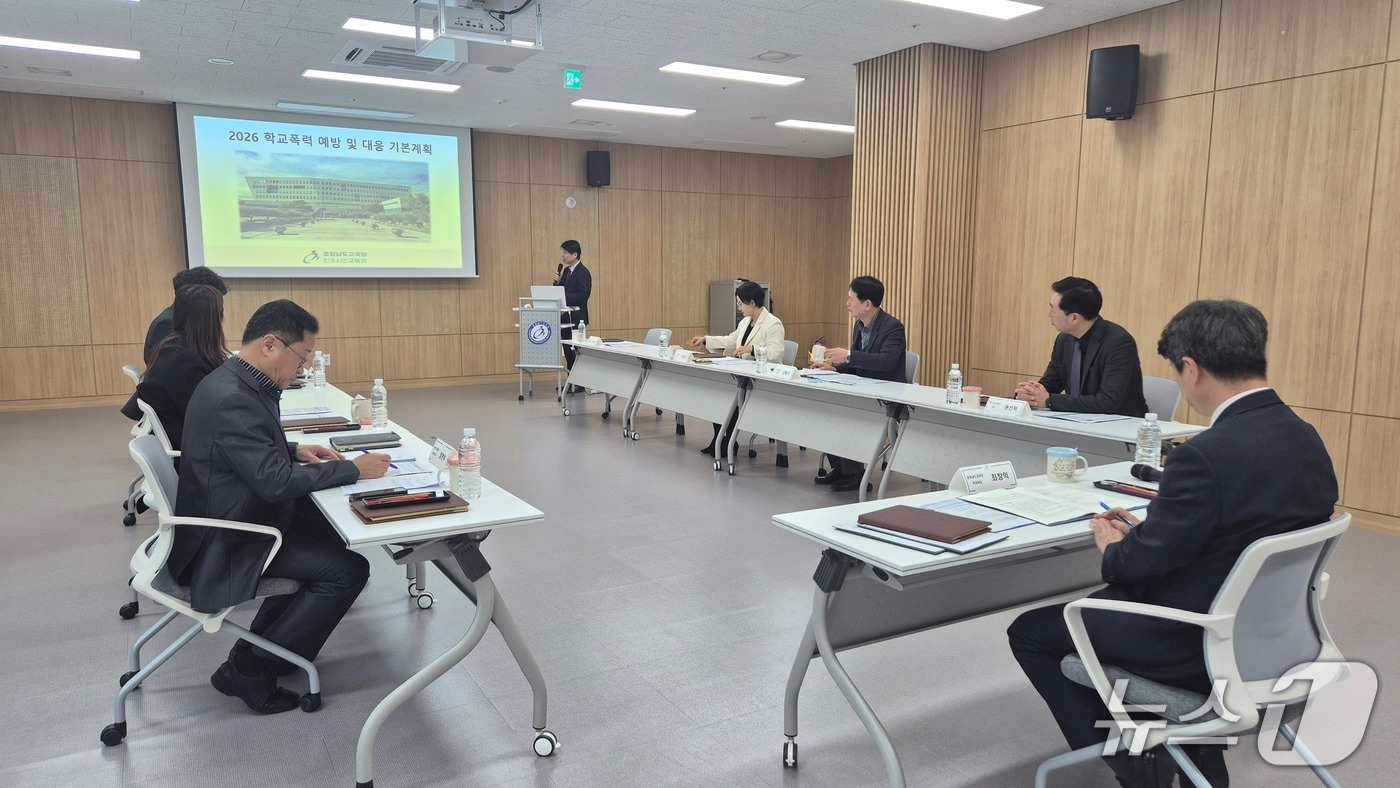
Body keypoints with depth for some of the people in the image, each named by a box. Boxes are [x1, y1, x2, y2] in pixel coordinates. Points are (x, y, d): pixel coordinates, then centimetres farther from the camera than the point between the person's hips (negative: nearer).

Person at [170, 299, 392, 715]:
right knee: (348, 569, -14)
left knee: (332, 534, 20)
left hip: (238, 515, 10)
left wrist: (294, 450, 4)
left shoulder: (240, 383, 4)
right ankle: (248, 669, 0)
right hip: (226, 542, -10)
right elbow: (275, 481, -30)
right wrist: (353, 469, -21)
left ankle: (263, 642, 24)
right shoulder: (232, 398, -28)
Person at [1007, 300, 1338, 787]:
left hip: (1199, 646, -8)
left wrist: (1113, 546, -1)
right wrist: (1143, 533, 5)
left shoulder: (1207, 455, -30)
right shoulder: (1307, 441, -3)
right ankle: (1192, 747, 33)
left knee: (1029, 632, 8)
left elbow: (1142, 564, -22)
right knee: (1107, 599, 31)